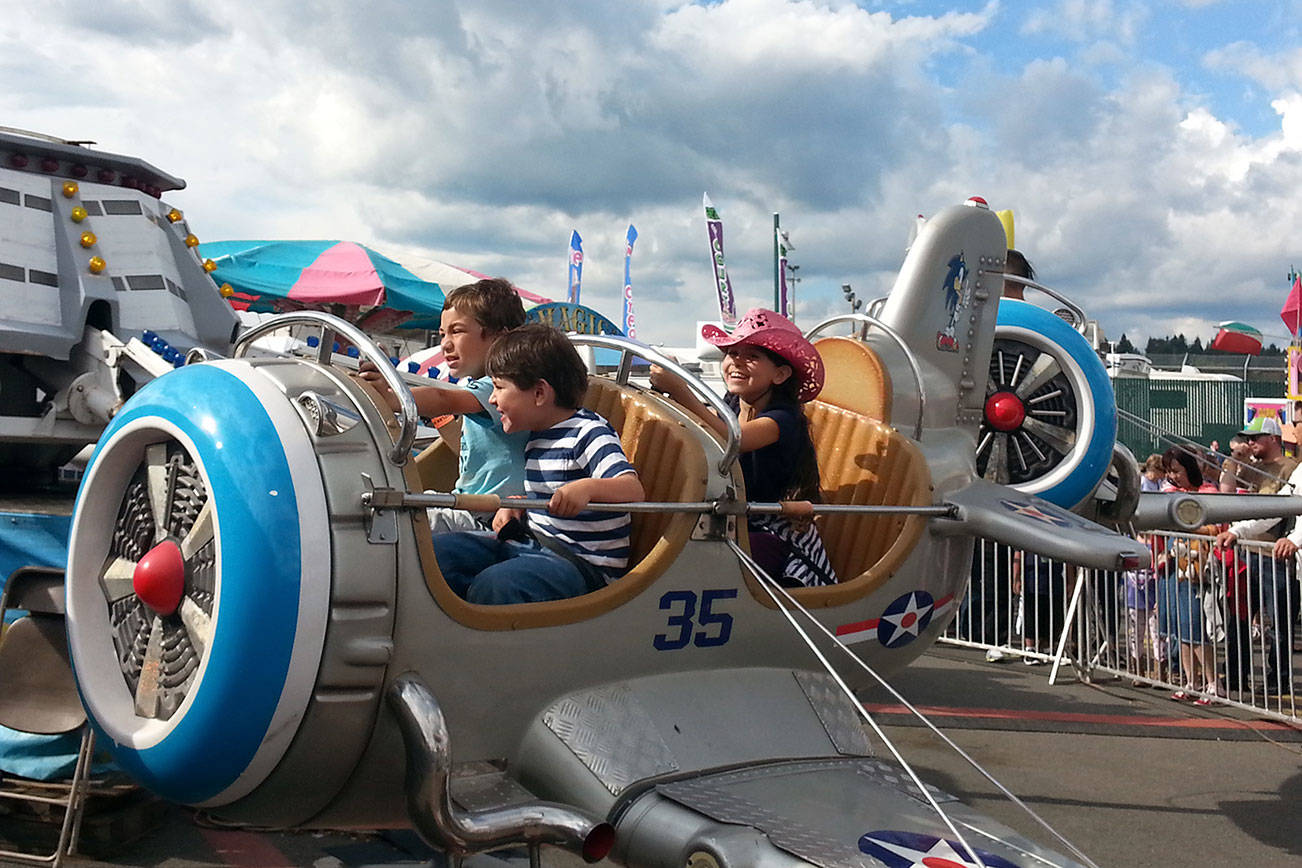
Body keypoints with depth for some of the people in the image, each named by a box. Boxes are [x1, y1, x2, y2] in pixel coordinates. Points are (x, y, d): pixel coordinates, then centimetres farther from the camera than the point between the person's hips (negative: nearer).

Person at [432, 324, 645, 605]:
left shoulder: (588, 433, -12)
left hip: (582, 564, -9)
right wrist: (514, 506, 10)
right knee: (434, 551, -3)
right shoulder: (535, 438, 15)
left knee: (493, 584, -36)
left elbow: (633, 489, -27)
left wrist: (586, 488, -47)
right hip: (531, 543, 9)